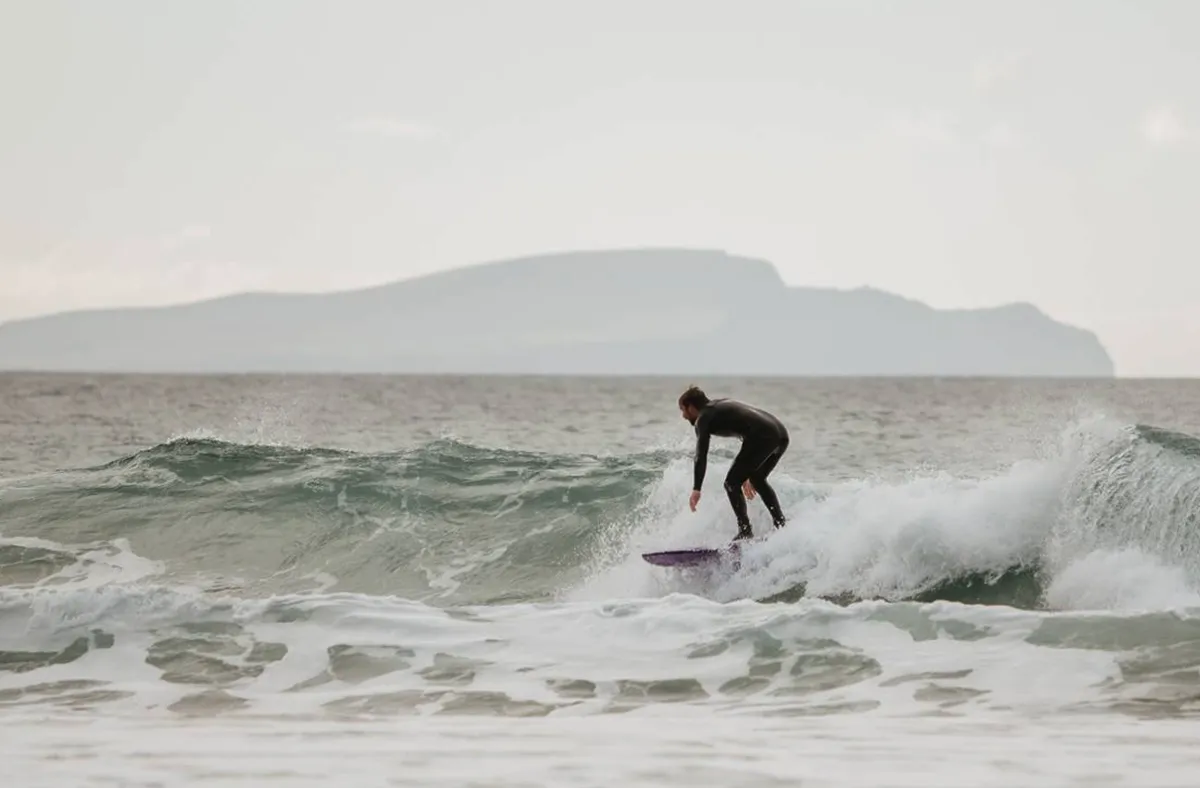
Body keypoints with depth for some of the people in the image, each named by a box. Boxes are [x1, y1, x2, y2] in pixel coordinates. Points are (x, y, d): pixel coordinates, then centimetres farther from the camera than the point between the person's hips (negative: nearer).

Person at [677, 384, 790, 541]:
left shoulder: (704, 418, 6)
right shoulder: (723, 406, 32)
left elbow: (701, 456, -6)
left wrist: (696, 490, -10)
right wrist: (747, 474, 43)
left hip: (763, 437, -9)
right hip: (781, 434, 9)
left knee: (732, 483, 2)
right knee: (757, 479, 28)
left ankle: (746, 532, -5)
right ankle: (782, 525, 23)